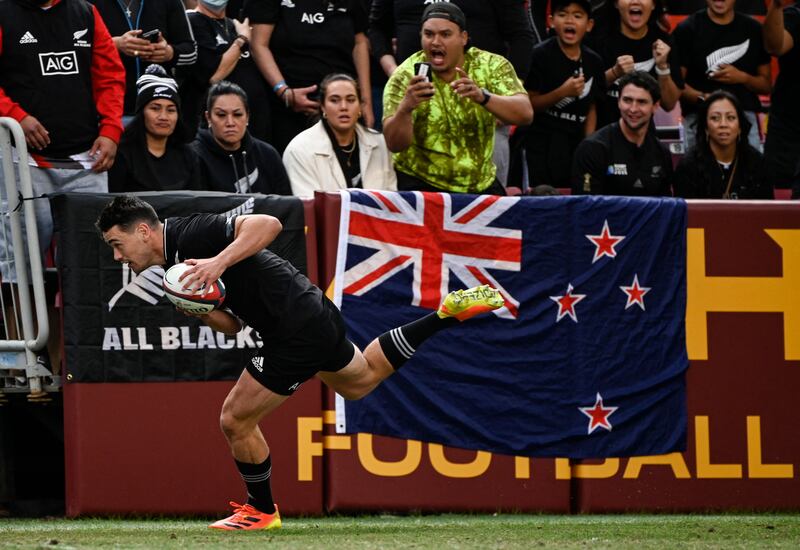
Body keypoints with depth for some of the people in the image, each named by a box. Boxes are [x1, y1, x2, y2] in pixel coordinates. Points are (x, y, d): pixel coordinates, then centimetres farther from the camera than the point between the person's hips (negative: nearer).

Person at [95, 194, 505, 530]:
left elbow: (267, 224, -29)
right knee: (360, 381, 35)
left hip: (298, 329, -11)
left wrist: (219, 261, -38)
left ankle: (262, 511, 18)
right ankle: (448, 312, 35)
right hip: (316, 317, 11)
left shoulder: (190, 236, -18)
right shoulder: (174, 263, 12)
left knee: (236, 420, -2)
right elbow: (231, 325, 12)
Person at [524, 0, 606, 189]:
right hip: (544, 144, -5)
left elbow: (591, 108, 13)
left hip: (577, 143, 5)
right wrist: (562, 92, -23)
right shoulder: (541, 55, -8)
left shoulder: (593, 62, 7)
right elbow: (528, 104, -10)